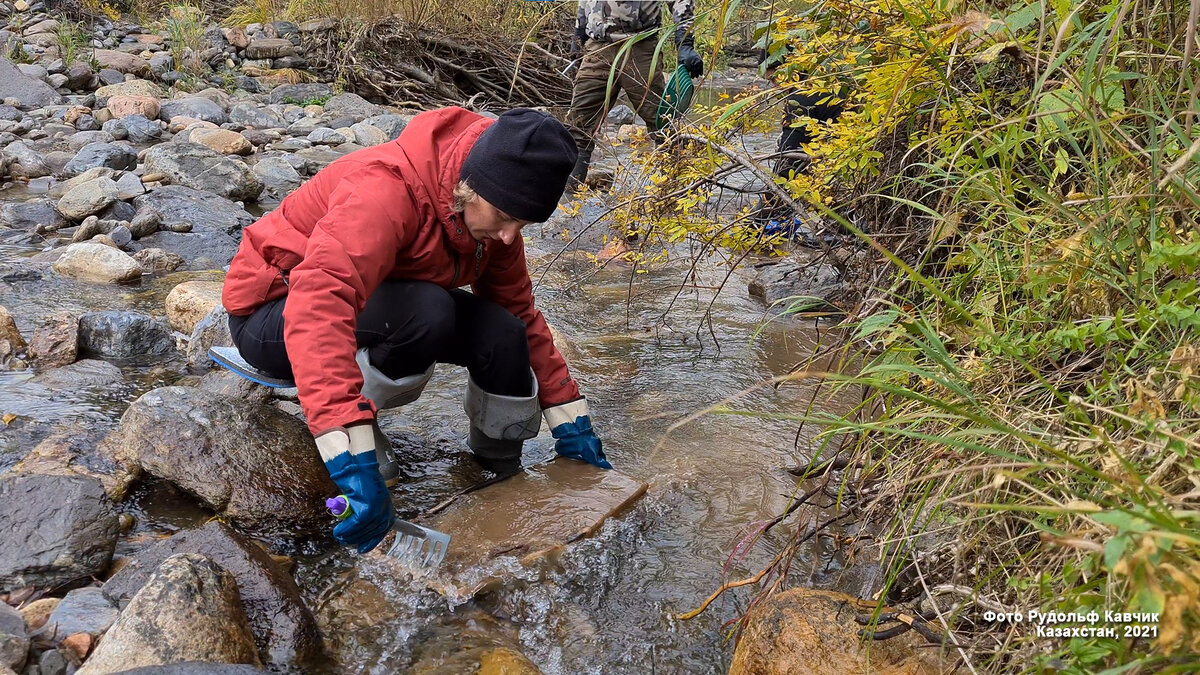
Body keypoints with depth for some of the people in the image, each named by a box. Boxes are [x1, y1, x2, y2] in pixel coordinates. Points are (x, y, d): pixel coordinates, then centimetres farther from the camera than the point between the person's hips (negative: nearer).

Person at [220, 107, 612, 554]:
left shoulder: (490, 214, -9)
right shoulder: (387, 188, -34)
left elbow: (519, 311, 2)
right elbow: (318, 304, -47)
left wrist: (570, 421, 0)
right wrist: (353, 460, -55)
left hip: (376, 307, 7)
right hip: (273, 314, -7)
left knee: (501, 332, -15)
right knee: (427, 311, -35)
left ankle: (504, 476, 5)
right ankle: (359, 434, -12)